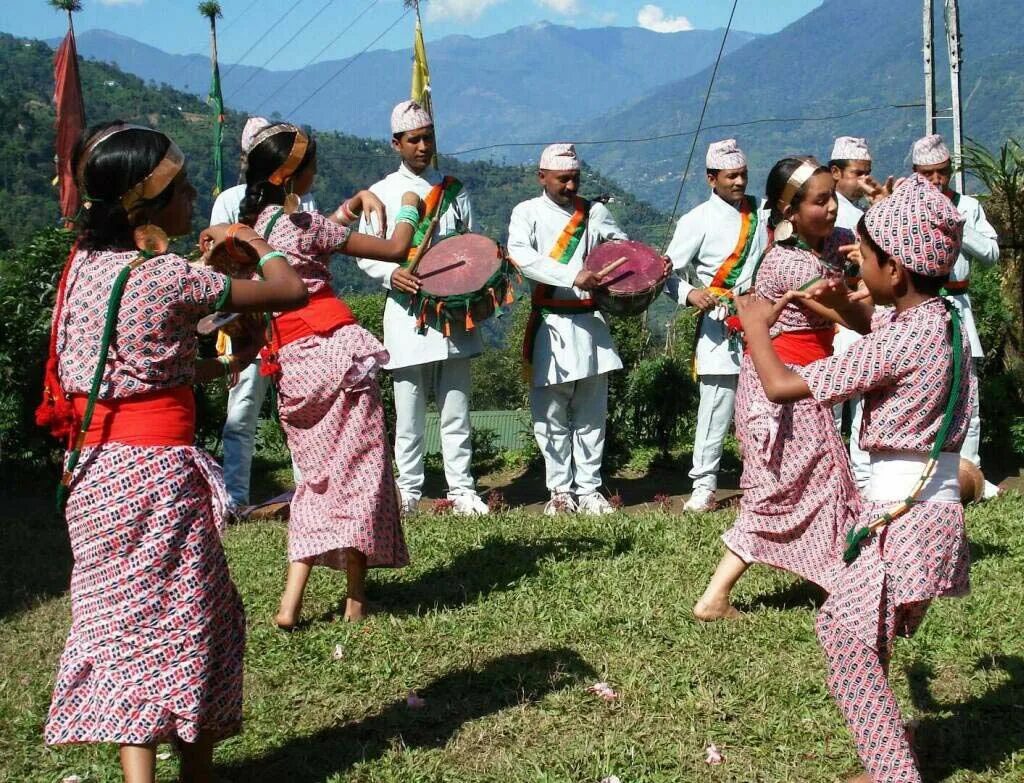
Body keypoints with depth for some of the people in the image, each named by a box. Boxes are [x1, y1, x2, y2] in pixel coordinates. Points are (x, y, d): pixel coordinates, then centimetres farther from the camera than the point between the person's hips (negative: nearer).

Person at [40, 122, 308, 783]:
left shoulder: (84, 265, 5)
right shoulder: (172, 277, -16)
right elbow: (291, 291, -11)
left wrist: (210, 368, 16)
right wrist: (250, 240, 7)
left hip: (93, 467, 7)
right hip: (158, 467, -6)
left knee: (124, 615, 11)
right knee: (186, 619, 7)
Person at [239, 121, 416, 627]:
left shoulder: (252, 224, 11)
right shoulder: (304, 223, -10)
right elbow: (395, 250, -5)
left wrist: (348, 208, 28)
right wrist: (409, 208, 13)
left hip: (290, 362, 7)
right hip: (335, 351, -7)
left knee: (318, 475, 15)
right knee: (357, 468, 3)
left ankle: (292, 601, 6)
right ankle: (356, 597, 6)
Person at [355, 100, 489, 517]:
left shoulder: (453, 190, 12)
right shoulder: (381, 193, 7)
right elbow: (364, 252, 6)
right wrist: (391, 273, -14)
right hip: (406, 312, -1)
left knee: (456, 408, 3)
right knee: (409, 412, 2)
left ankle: (461, 488, 9)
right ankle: (408, 490, 11)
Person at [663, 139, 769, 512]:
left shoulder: (759, 212, 13)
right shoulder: (698, 220, -3)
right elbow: (669, 273, -5)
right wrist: (690, 293, -23)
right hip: (720, 321, -5)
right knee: (717, 405, -6)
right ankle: (704, 485, 3)